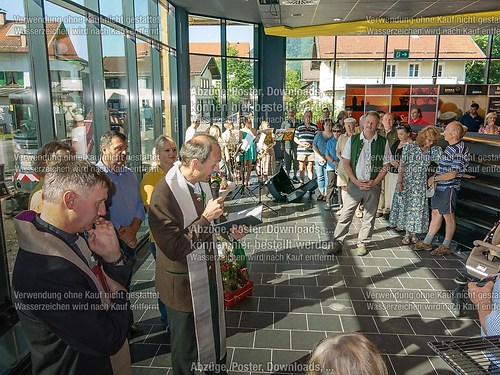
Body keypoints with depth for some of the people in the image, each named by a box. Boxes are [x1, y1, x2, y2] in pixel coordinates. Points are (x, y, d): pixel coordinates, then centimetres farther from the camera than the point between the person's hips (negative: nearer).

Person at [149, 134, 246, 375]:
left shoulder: (202, 182, -4)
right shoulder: (164, 194, -27)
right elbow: (174, 249, -28)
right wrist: (206, 217, -27)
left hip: (210, 275, 7)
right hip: (184, 285, -7)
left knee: (216, 336, 26)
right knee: (186, 348, 17)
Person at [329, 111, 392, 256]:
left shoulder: (383, 142, -1)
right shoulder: (352, 140, -1)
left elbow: (385, 165, 3)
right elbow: (346, 162, 0)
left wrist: (374, 182, -8)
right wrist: (356, 181, -8)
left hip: (374, 185, 1)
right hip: (355, 183, -1)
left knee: (369, 217, 10)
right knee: (345, 214, 0)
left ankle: (362, 243, 25)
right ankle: (337, 242, 9)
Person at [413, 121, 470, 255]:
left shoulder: (460, 150, -18)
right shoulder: (450, 147, 11)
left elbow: (452, 174, -21)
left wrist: (434, 178, -11)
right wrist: (435, 180, 8)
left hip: (449, 187, -9)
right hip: (440, 186, 9)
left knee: (448, 216, 3)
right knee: (436, 213, 14)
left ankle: (446, 246, 16)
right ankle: (427, 242, 22)